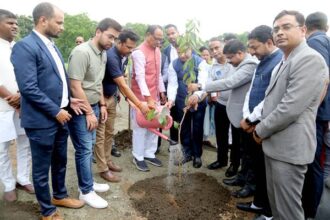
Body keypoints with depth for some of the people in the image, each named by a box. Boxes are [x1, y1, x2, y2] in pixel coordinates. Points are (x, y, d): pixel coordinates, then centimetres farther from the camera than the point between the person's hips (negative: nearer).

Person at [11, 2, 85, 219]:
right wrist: (56, 111, -17)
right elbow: (29, 88, -22)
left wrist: (68, 100, 5)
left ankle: (59, 195, 43)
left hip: (60, 115, 8)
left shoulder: (52, 45, 11)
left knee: (60, 161, 22)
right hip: (42, 120, -8)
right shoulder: (25, 47, -16)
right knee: (41, 168, 11)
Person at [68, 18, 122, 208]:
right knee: (84, 149, 0)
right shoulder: (82, 52, -19)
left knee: (90, 147, 16)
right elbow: (75, 86, -21)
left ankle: (88, 182, 32)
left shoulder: (103, 54, 6)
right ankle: (86, 191, 16)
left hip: (93, 106, 8)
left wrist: (102, 105, 13)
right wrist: (89, 113, -17)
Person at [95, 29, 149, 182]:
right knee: (100, 135, 0)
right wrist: (140, 104, -27)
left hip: (112, 97, 8)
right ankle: (103, 169, 9)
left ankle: (107, 161, 28)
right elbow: (123, 85, -28)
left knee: (109, 132, 15)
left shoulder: (124, 56, 1)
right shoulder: (111, 56, -27)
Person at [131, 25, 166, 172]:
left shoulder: (157, 51, 10)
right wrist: (148, 98, -31)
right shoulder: (139, 52, -16)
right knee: (140, 126, 2)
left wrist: (161, 91, 14)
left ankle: (149, 154, 26)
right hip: (142, 96, -8)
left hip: (154, 95, 8)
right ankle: (138, 157, 17)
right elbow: (140, 77, -24)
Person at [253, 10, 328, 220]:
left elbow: (291, 108, -24)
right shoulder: (283, 62, 15)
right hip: (274, 144, 9)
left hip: (290, 148, -9)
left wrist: (260, 131, -11)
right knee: (276, 202, 22)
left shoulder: (309, 59, -17)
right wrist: (262, 128, 7)